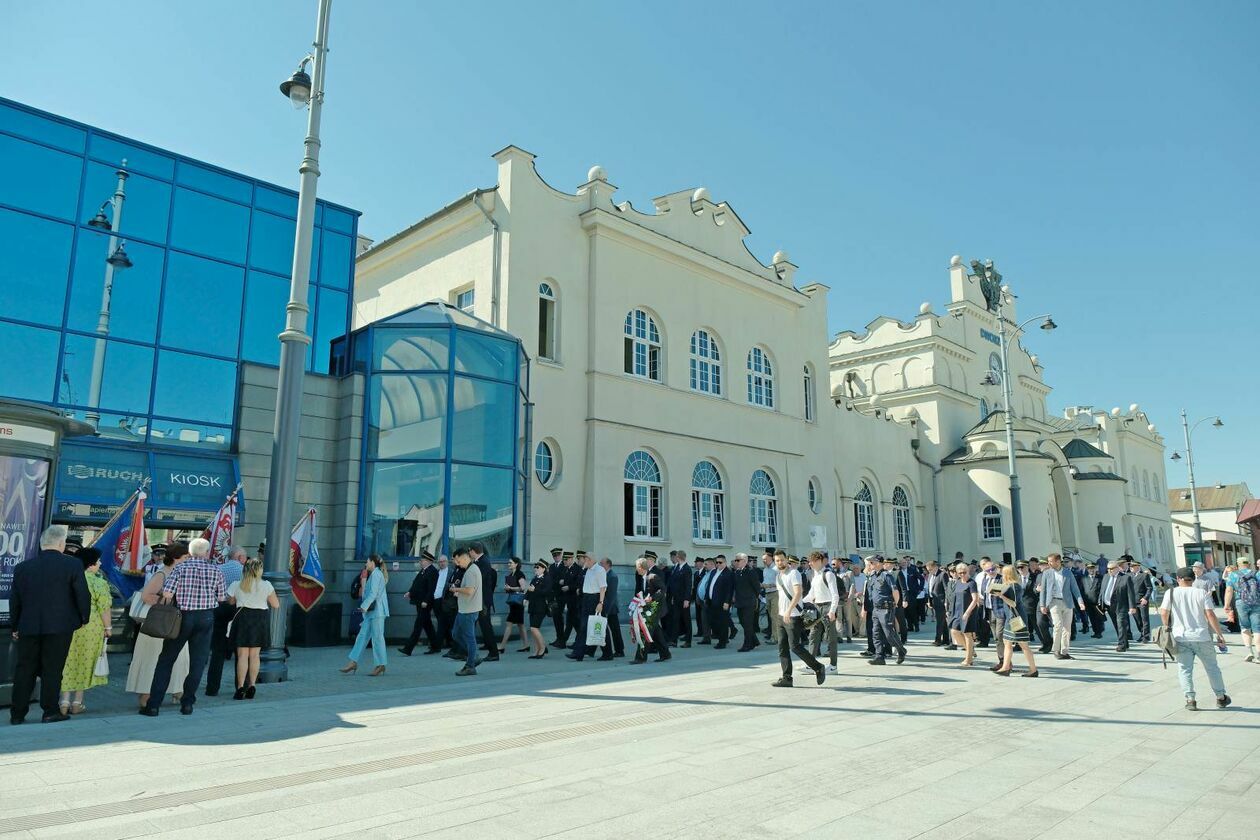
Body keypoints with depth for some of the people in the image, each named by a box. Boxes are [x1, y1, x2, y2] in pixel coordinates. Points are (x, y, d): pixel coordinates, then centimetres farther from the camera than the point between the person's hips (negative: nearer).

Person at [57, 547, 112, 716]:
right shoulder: (99, 583, -10)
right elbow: (104, 608, -11)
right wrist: (108, 628, -1)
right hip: (91, 628, -4)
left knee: (67, 663, 11)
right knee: (84, 663, 7)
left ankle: (65, 701, 7)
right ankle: (77, 703, 13)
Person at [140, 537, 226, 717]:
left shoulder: (181, 567, -4)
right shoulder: (216, 570, 0)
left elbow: (167, 594, -13)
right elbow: (221, 597, 5)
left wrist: (166, 612, 6)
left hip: (182, 616, 0)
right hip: (206, 618, 1)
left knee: (166, 660, 10)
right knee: (198, 662, 9)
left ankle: (153, 705, 9)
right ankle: (187, 703, 11)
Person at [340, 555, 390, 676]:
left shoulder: (376, 574, -10)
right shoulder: (375, 574, 20)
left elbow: (373, 593, -20)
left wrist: (364, 606, -26)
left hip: (377, 611, -10)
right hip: (371, 612, 10)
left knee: (377, 637, -5)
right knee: (362, 636, 8)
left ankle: (380, 665, 0)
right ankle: (353, 662, 9)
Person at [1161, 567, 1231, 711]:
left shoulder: (1171, 593, -1)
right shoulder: (1202, 593, -1)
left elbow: (1164, 613, -6)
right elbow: (1210, 615, -7)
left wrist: (1167, 628, 11)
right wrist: (1219, 634, -1)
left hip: (1180, 638, -1)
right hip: (1201, 636, 1)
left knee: (1185, 669, 4)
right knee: (1212, 668, 15)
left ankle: (1190, 699, -2)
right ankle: (1221, 698, 25)